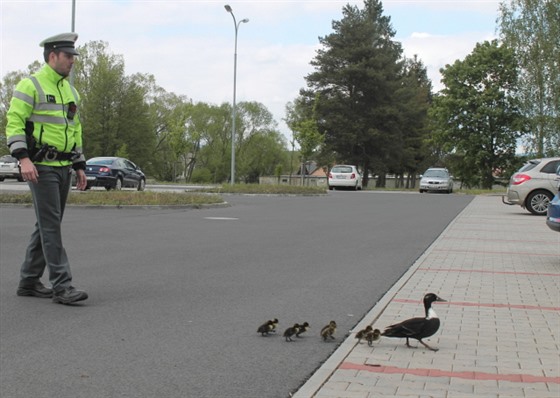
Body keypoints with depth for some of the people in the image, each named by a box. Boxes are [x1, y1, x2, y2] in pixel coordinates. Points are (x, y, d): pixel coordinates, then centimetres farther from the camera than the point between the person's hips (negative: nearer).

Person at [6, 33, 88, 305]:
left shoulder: (69, 91, 18)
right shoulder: (30, 85, -7)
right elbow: (14, 122, -14)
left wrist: (79, 166, 18)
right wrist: (23, 158, -25)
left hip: (63, 167, 8)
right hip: (40, 166, -8)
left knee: (47, 226, 10)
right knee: (51, 226, -11)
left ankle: (28, 282, 19)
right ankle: (62, 286, -12)